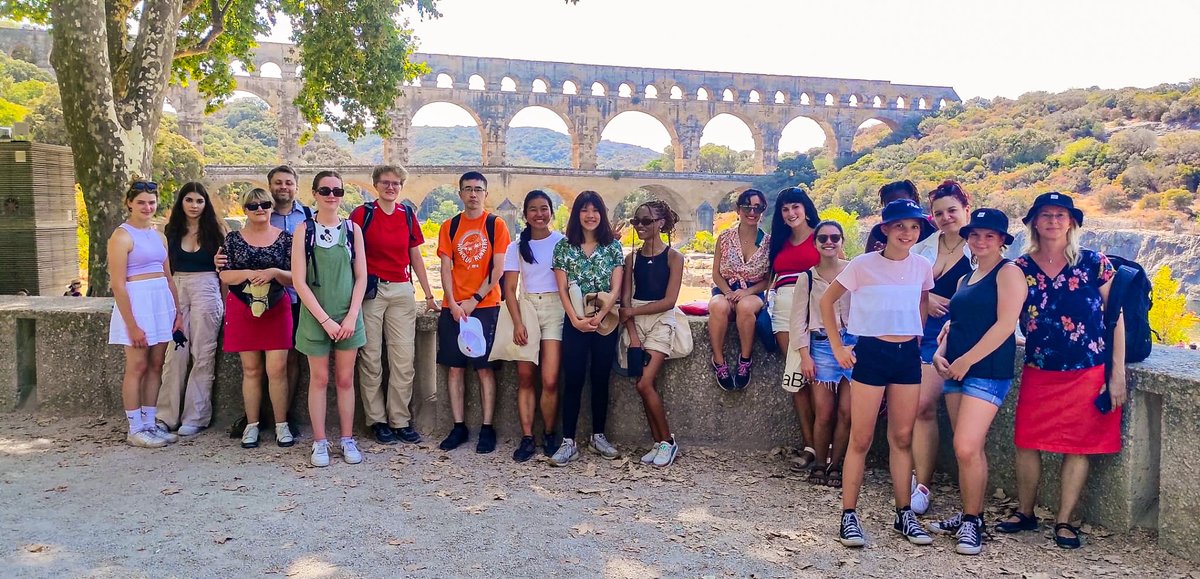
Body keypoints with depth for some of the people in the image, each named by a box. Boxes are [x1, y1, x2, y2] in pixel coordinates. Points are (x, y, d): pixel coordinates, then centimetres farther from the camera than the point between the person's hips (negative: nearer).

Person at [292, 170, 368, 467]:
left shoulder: (352, 229, 3)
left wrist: (352, 316, -7)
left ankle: (347, 440, 17)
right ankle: (320, 442, 15)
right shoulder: (304, 229, -3)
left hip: (348, 316, 2)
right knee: (319, 379, 6)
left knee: (345, 379, 7)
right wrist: (325, 320, -13)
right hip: (315, 316, -2)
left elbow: (361, 277, 3)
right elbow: (299, 281, -8)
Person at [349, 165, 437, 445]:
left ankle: (400, 420, 11)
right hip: (370, 289, -3)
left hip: (402, 291, 3)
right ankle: (377, 420, 13)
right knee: (371, 358, 2)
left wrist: (429, 295, 14)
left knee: (404, 359, 2)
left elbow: (416, 258, 15)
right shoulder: (362, 213, -1)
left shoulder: (407, 215, 9)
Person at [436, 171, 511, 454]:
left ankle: (487, 428, 5)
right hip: (453, 307, 3)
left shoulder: (496, 225, 2)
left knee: (484, 366, -1)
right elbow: (446, 268, 5)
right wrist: (453, 304, -8)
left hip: (486, 306, -3)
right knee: (454, 366, 4)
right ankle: (459, 426, 12)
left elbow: (498, 269, -4)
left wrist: (474, 300, -10)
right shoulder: (449, 227, 10)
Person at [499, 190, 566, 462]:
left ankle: (549, 434, 8)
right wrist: (517, 323, -5)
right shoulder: (516, 248, 10)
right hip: (526, 308, 2)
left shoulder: (562, 242, 4)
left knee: (550, 380, -10)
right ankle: (527, 438, 4)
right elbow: (510, 289, 6)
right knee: (525, 377, -2)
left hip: (555, 308, -2)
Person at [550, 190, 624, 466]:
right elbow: (562, 289, -1)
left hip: (605, 321, 1)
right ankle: (568, 442, 1)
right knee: (573, 380, -2)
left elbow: (616, 288, -2)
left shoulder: (613, 246, 4)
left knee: (601, 379, 8)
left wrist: (599, 316, -15)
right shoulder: (564, 246, 3)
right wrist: (575, 319, -13)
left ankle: (598, 436, 21)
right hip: (575, 322, -1)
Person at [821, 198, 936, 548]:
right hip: (871, 353, -4)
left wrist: (917, 336, 12)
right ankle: (849, 516, 6)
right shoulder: (863, 265, -8)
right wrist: (837, 347, -3)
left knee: (902, 438, 10)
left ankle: (904, 514, 20)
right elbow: (827, 301, 0)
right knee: (861, 439, -1)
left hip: (908, 354, 4)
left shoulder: (922, 267, 4)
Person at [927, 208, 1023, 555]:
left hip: (987, 371, -8)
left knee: (966, 448, -13)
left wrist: (966, 360, -15)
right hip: (956, 371, 8)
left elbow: (1005, 324, -14)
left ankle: (972, 522, 1)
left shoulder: (1008, 272, -5)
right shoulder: (966, 278, 19)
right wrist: (940, 353, 4)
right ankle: (968, 515, 21)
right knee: (969, 450, 11)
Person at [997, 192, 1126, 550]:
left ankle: (1064, 521, 16)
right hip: (1038, 372, 1)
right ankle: (1025, 513, 21)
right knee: (1027, 443, 4)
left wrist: (1117, 374, -2)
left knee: (1077, 446, 4)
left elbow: (1116, 318, 2)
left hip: (1088, 372, -1)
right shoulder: (1021, 268, 1)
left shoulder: (1094, 264, -2)